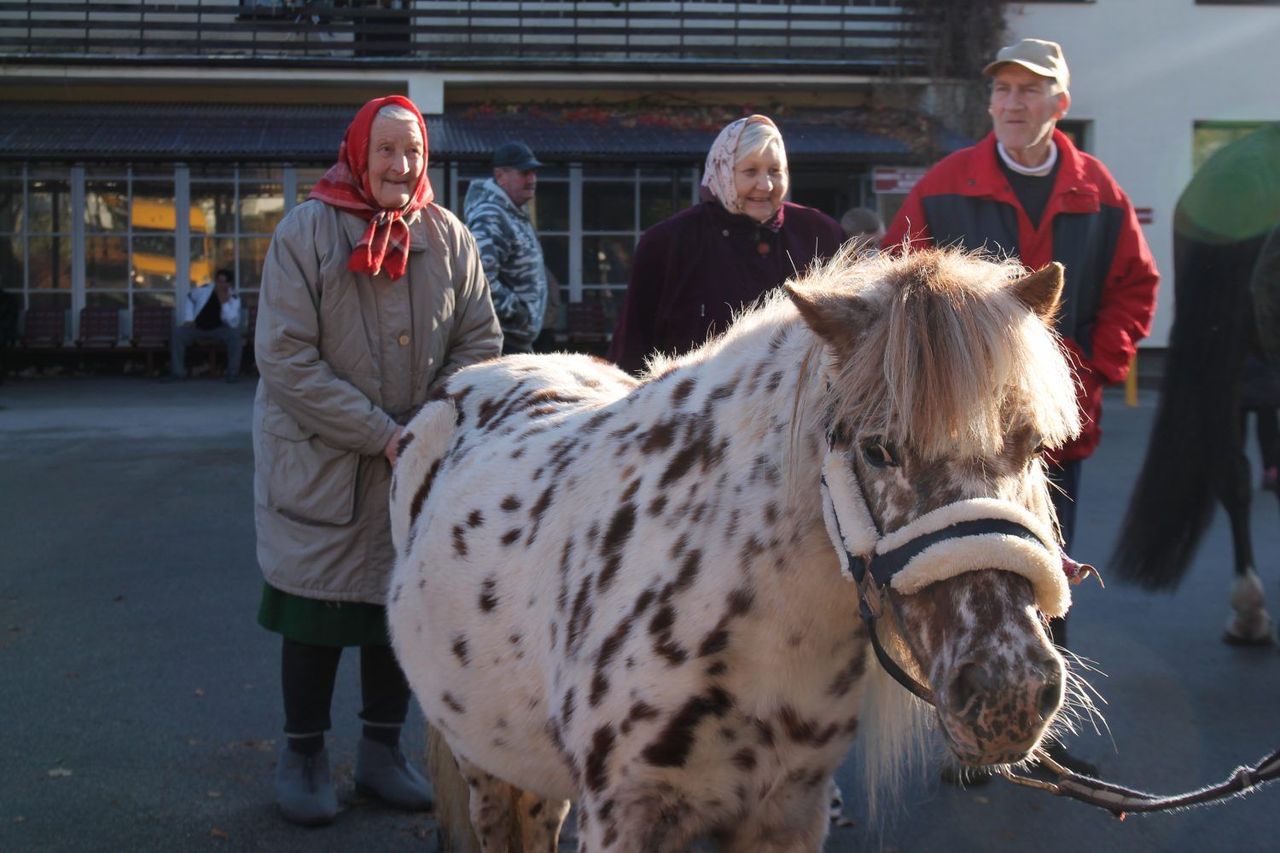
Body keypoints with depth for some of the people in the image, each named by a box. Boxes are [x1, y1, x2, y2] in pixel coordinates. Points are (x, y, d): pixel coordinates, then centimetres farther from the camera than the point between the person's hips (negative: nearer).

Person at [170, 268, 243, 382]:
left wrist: (224, 303, -29)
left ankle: (233, 373, -24)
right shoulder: (204, 290, -5)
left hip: (218, 329, -2)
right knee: (177, 333, -24)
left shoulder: (234, 299, -10)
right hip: (198, 328, 2)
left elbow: (233, 323, -22)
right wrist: (188, 319, 4)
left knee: (235, 334, -31)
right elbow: (189, 298, 15)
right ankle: (178, 372, -19)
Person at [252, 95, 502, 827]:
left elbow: (480, 340, 5)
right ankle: (305, 757, 20)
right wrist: (381, 433, -18)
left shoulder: (448, 236, 1)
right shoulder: (308, 231, -10)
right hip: (320, 463, -3)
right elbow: (286, 357, -15)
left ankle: (382, 751, 26)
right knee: (317, 608, 3)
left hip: (420, 464, 4)